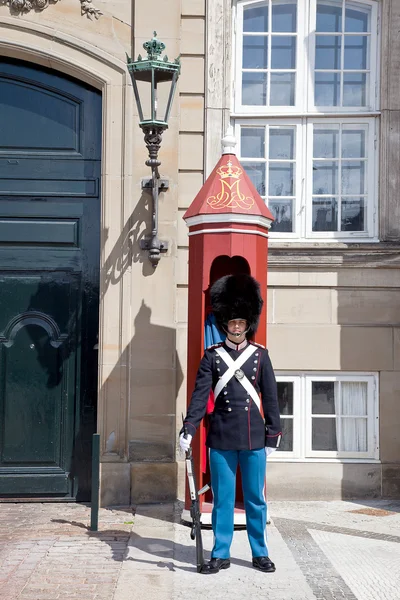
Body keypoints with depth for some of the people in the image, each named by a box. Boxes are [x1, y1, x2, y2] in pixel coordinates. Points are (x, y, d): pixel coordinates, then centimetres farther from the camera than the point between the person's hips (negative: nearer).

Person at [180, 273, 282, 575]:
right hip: (221, 438, 0)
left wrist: (273, 434, 2)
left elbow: (270, 398, 5)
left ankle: (260, 552, 20)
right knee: (222, 498, 6)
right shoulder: (212, 356, 2)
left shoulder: (260, 355, 4)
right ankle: (221, 554, 16)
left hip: (253, 437, 0)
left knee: (255, 498, 8)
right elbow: (200, 395, -2)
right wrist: (188, 428, -12)